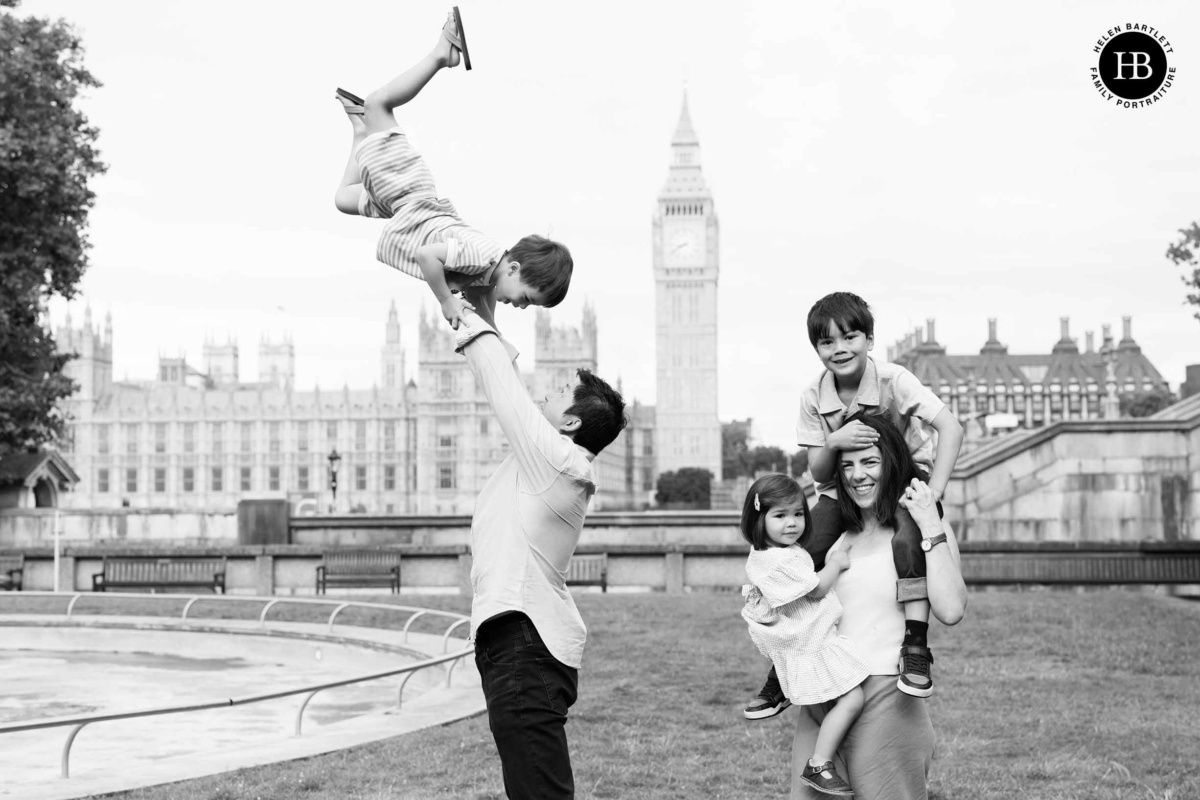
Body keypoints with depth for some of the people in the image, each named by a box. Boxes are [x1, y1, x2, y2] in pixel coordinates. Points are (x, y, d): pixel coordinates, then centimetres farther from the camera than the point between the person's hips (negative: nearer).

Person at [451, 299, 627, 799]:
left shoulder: (557, 458, -11)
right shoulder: (548, 461, 15)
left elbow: (505, 390, -8)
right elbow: (507, 392, 21)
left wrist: (474, 326, 5)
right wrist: (480, 319, 19)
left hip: (525, 650, -11)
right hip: (522, 645, 11)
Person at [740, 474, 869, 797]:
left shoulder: (765, 554, 8)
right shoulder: (781, 561, -25)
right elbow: (818, 588, -16)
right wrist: (836, 562, -2)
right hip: (810, 646, -11)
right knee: (852, 699, -14)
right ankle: (818, 767, -10)